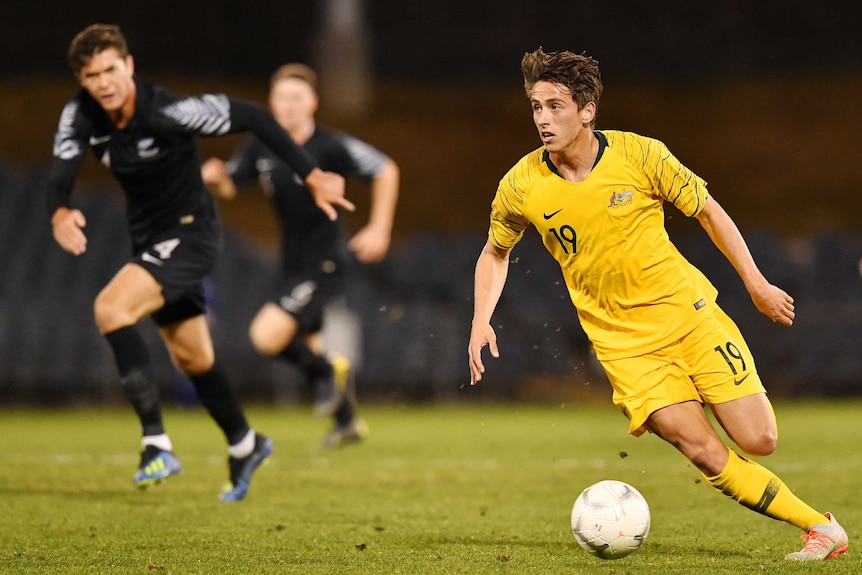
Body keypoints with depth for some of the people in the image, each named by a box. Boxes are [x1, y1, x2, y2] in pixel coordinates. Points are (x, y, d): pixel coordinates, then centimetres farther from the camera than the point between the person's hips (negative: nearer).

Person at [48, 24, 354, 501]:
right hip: (149, 241, 7)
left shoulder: (169, 111, -26)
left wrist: (311, 175, -17)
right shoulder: (81, 115, -9)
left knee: (111, 307, -27)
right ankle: (244, 446, 41)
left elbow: (251, 117, -19)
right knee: (192, 358, 18)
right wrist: (59, 214, -44)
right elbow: (61, 171, -20)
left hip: (190, 234, -7)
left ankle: (155, 442, -27)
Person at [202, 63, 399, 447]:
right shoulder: (261, 146, -3)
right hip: (293, 264, 7)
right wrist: (215, 179, -18)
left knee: (267, 336, -19)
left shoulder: (330, 147, -19)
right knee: (306, 342, 21)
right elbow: (230, 186, 5)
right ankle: (348, 421, 43)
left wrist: (379, 230, -11)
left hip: (324, 262, -7)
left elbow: (385, 170, -10)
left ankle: (324, 370, 9)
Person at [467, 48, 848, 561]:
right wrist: (481, 321, -1)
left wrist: (757, 284, 4)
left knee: (759, 440, -8)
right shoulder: (521, 187, -8)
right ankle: (820, 527, -1)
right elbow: (496, 252, 13)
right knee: (704, 453, -15)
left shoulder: (640, 154, -11)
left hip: (689, 312, 0)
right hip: (624, 343, 0)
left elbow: (708, 210, 3)